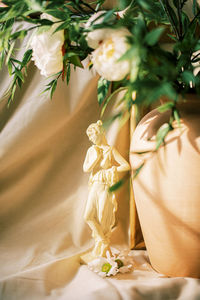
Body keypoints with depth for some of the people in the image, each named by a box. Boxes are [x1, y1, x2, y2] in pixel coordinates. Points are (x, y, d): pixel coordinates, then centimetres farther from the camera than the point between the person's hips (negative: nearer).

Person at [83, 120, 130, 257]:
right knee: (88, 216, -3)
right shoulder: (91, 150, 8)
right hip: (95, 187, 6)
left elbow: (127, 166, -15)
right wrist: (97, 157, -12)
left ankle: (103, 251, 13)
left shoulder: (111, 150, -9)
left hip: (106, 188, -6)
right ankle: (103, 242, 13)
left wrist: (111, 170, -9)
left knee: (103, 220, 0)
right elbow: (86, 168, -4)